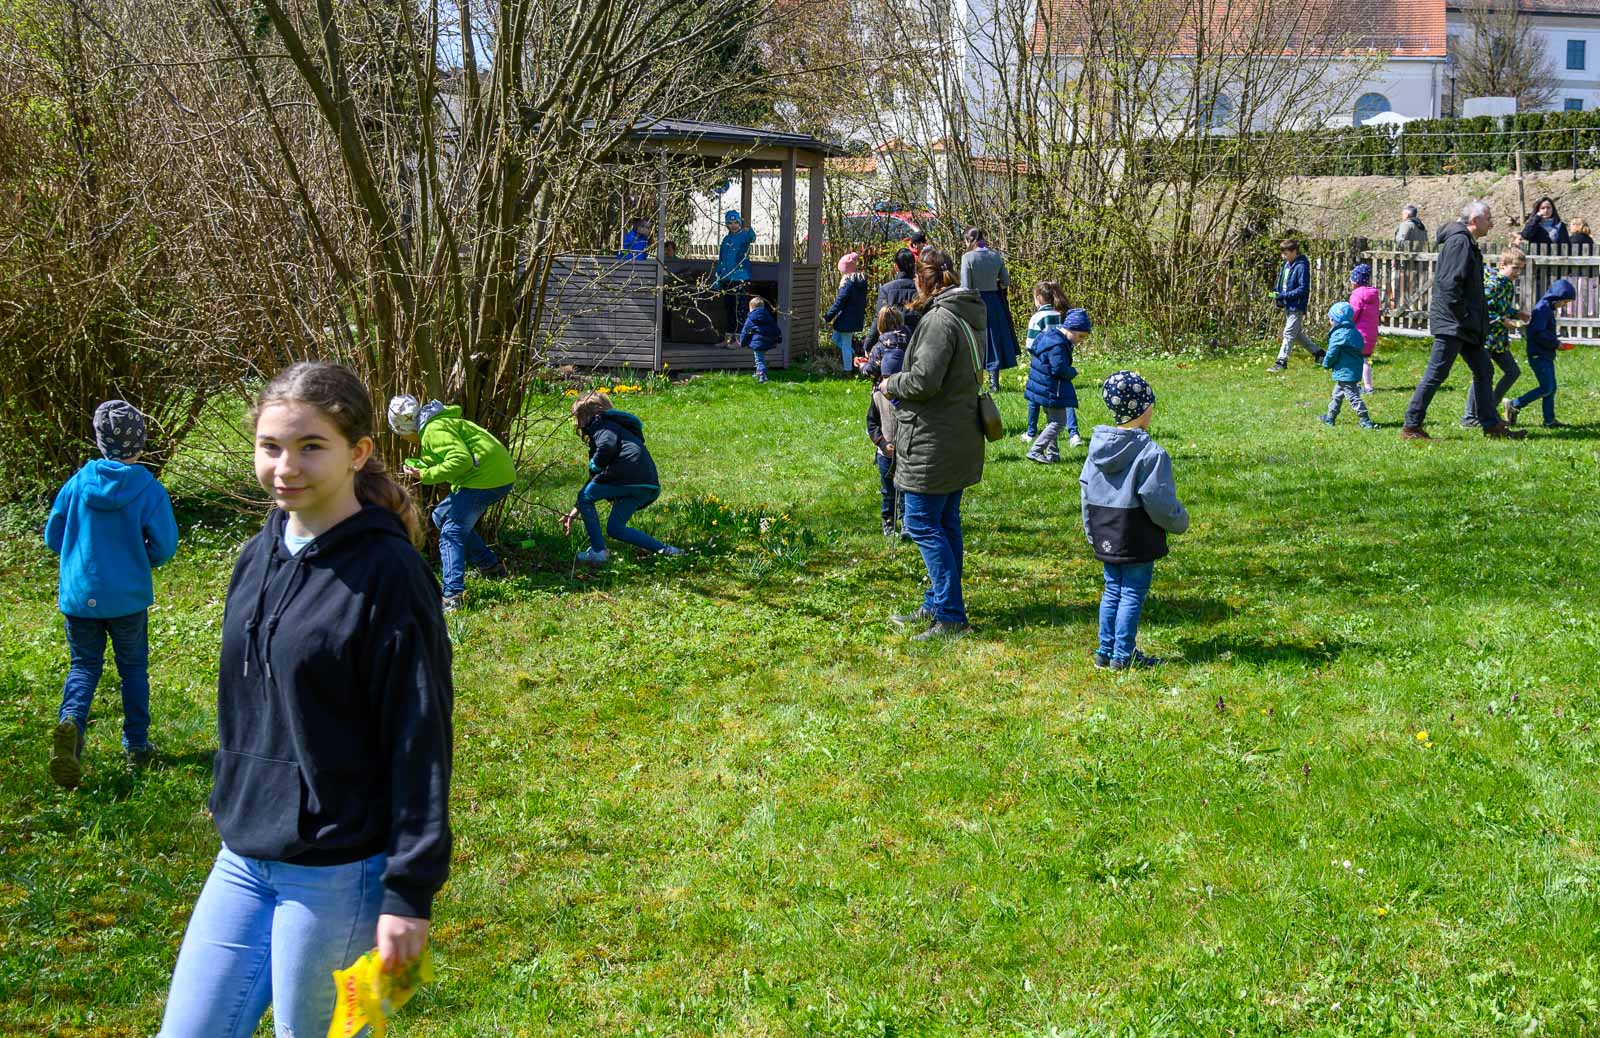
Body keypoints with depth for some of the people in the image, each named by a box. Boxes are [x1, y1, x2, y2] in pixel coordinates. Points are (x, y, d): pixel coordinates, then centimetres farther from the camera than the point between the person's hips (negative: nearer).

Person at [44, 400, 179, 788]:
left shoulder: (77, 483, -6)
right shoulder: (149, 490, -12)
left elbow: (53, 537, 2)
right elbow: (164, 547, -10)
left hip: (78, 595, 1)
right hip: (128, 598, -1)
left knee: (84, 666, 13)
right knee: (134, 668, 17)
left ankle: (70, 721, -17)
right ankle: (136, 745, 21)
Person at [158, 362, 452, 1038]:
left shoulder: (388, 574, -15)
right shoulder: (257, 559, 7)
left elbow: (421, 741, -16)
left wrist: (410, 893, -17)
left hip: (339, 873, -7)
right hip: (243, 859, 7)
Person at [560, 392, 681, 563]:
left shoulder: (599, 423, 8)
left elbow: (607, 446, -18)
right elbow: (594, 484, 37)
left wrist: (594, 465, 2)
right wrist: (576, 510, 36)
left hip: (630, 476, -9)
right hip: (647, 487, 9)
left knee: (584, 497, 10)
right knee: (614, 529, 17)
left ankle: (598, 552, 6)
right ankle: (665, 550, 9)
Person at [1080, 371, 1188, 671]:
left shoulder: (1097, 446, 4)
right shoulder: (1150, 453, -18)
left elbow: (1086, 491, 11)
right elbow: (1158, 502, -18)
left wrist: (1092, 533, 20)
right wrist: (1180, 521, 1)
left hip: (1105, 539, 7)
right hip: (1138, 541, -7)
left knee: (1112, 590, 17)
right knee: (1133, 594, 2)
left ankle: (1105, 651, 20)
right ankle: (1124, 655, 5)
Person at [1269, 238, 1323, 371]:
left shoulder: (1301, 267, -17)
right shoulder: (1286, 265, 9)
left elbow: (1303, 289, -20)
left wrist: (1284, 296, -22)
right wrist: (1276, 292, 2)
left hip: (1296, 306, -9)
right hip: (1288, 305, 9)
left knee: (1289, 334, -6)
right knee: (1297, 334, 18)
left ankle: (1281, 362, -3)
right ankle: (1317, 352, 31)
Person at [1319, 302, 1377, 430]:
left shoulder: (1338, 335, -18)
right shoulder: (1354, 332, 10)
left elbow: (1332, 353, -16)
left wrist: (1326, 364, 6)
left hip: (1345, 372, -10)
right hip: (1355, 370, 10)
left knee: (1353, 397, -7)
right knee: (1337, 395, 22)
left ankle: (1366, 421, -9)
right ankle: (1330, 418, 32)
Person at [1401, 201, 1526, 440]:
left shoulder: (1468, 243, 19)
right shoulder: (1459, 242, -14)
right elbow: (1450, 285, -22)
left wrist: (1480, 322, 19)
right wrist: (1463, 318, -20)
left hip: (1465, 325, 11)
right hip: (1451, 322, -11)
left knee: (1484, 370, 11)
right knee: (1436, 374, -7)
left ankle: (1492, 426, 16)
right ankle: (1411, 427, -3)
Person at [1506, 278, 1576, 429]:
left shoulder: (1548, 309, 16)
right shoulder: (1543, 309, -16)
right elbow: (1538, 333, -24)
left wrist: (1555, 340, 9)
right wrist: (1555, 343, -16)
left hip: (1546, 356, 11)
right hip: (1539, 355, -11)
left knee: (1551, 388, 9)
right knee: (1546, 388, -10)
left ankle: (1549, 420, 13)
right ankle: (1514, 406, -2)